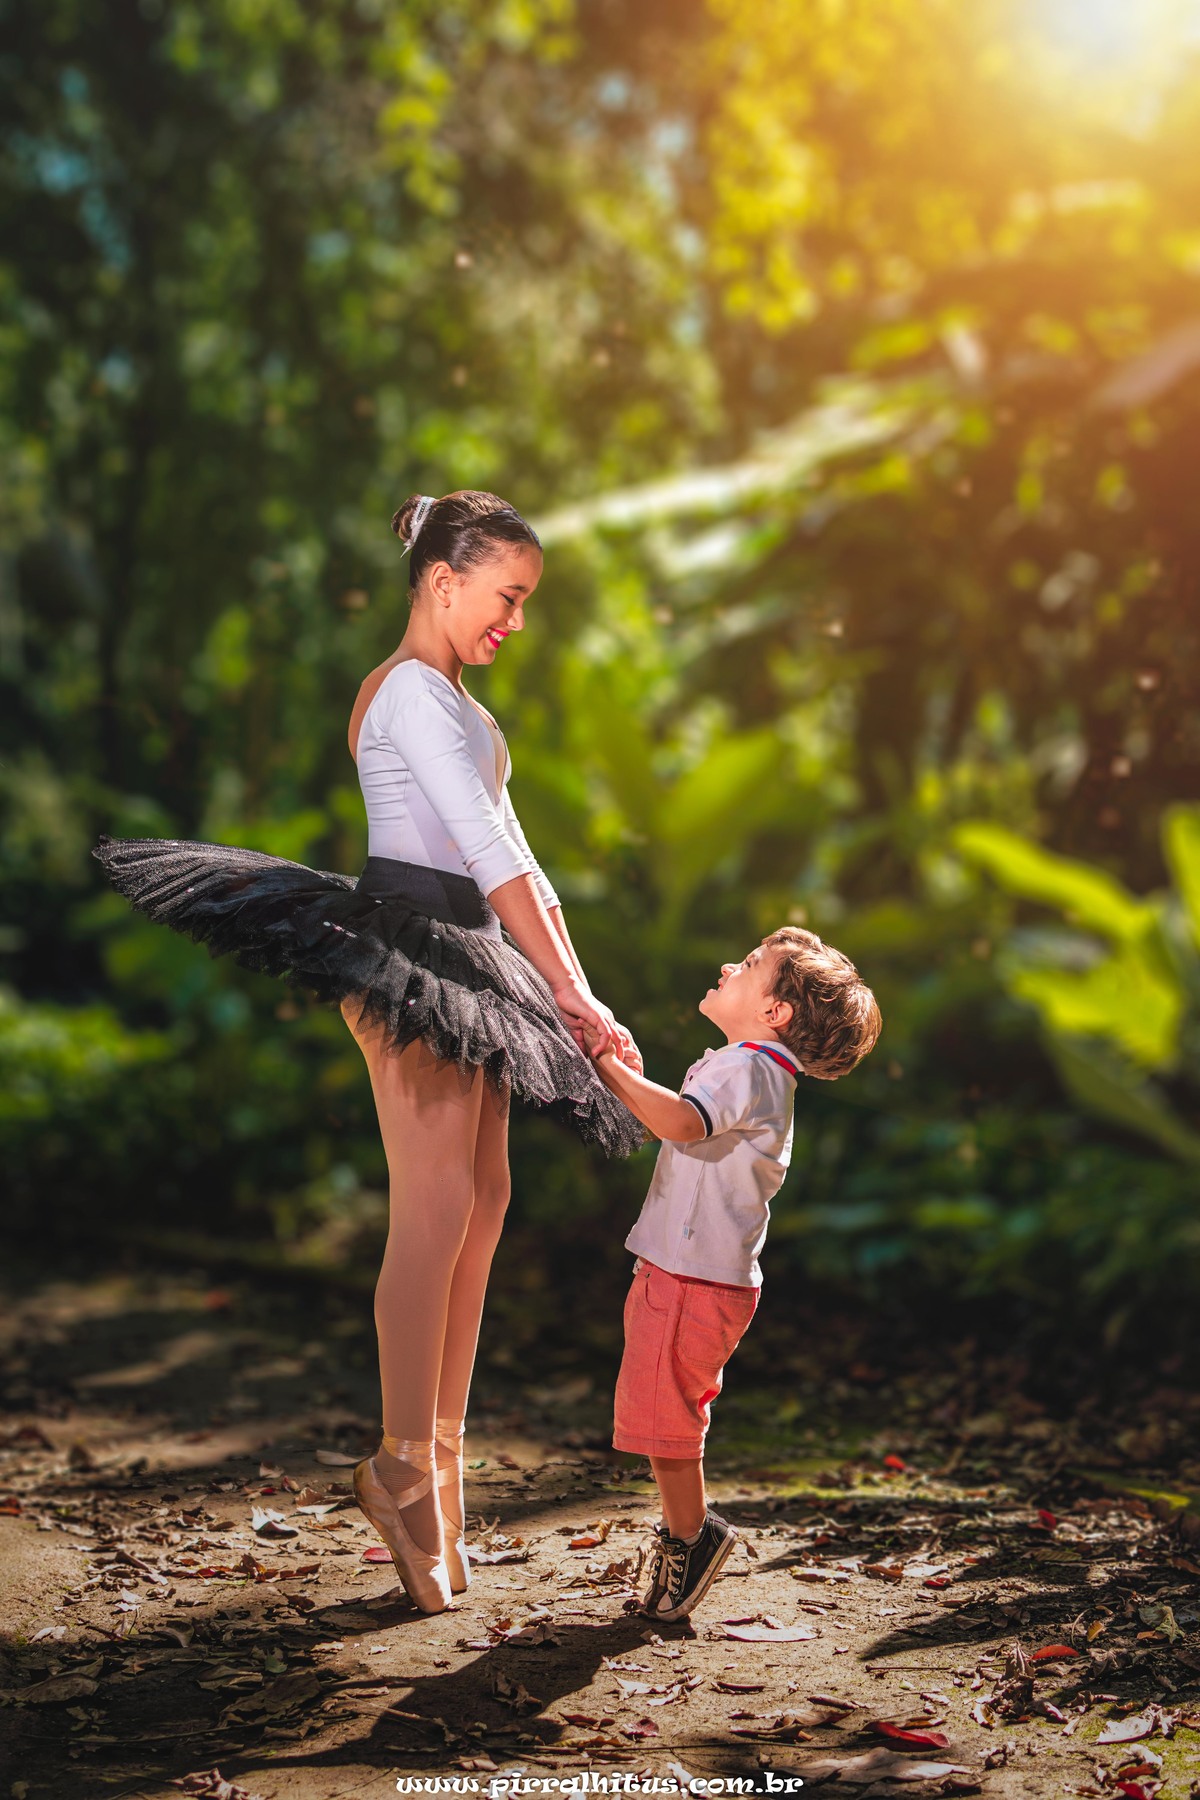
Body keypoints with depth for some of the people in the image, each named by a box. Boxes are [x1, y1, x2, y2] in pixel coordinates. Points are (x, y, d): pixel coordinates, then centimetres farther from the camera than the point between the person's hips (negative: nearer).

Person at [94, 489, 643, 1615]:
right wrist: (573, 998, -20)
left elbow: (508, 857, 21)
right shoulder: (414, 692, -10)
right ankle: (405, 1466, -6)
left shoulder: (444, 699, 22)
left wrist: (570, 986, 16)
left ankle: (438, 1452, 13)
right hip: (413, 951, -10)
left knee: (482, 1198, 8)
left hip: (461, 966, 10)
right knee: (435, 1207, -11)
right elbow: (495, 858, -18)